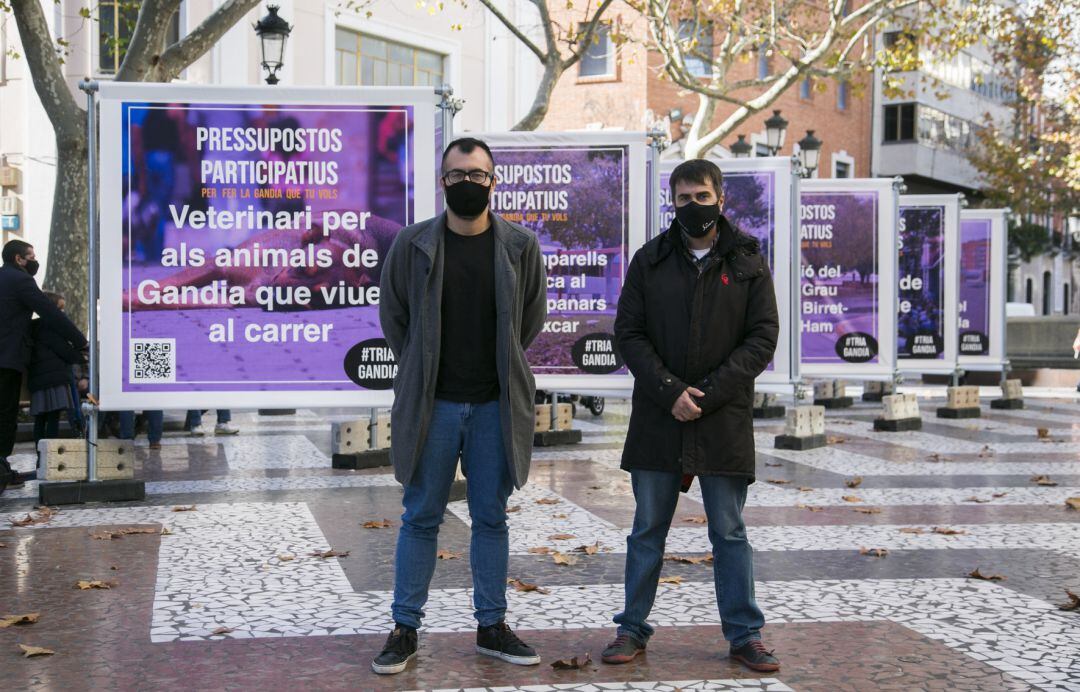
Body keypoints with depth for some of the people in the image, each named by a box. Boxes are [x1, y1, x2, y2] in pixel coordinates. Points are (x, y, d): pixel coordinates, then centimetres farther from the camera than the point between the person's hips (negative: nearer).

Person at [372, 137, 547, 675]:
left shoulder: (520, 246, 1)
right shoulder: (413, 244, -2)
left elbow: (531, 317, 14)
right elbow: (392, 315, 10)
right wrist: (421, 372, 11)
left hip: (494, 404, 1)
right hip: (432, 404, -1)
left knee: (491, 518, 10)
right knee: (420, 518, 5)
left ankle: (492, 627, 21)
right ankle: (405, 630, 14)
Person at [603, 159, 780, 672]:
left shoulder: (748, 263, 3)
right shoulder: (650, 261, 5)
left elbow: (762, 339, -3)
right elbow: (628, 333, 1)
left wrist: (706, 395, -12)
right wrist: (670, 391, -13)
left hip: (725, 419, -1)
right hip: (657, 419, 1)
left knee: (730, 533, 6)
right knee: (648, 529, 9)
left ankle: (745, 634, 15)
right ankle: (633, 629, 19)